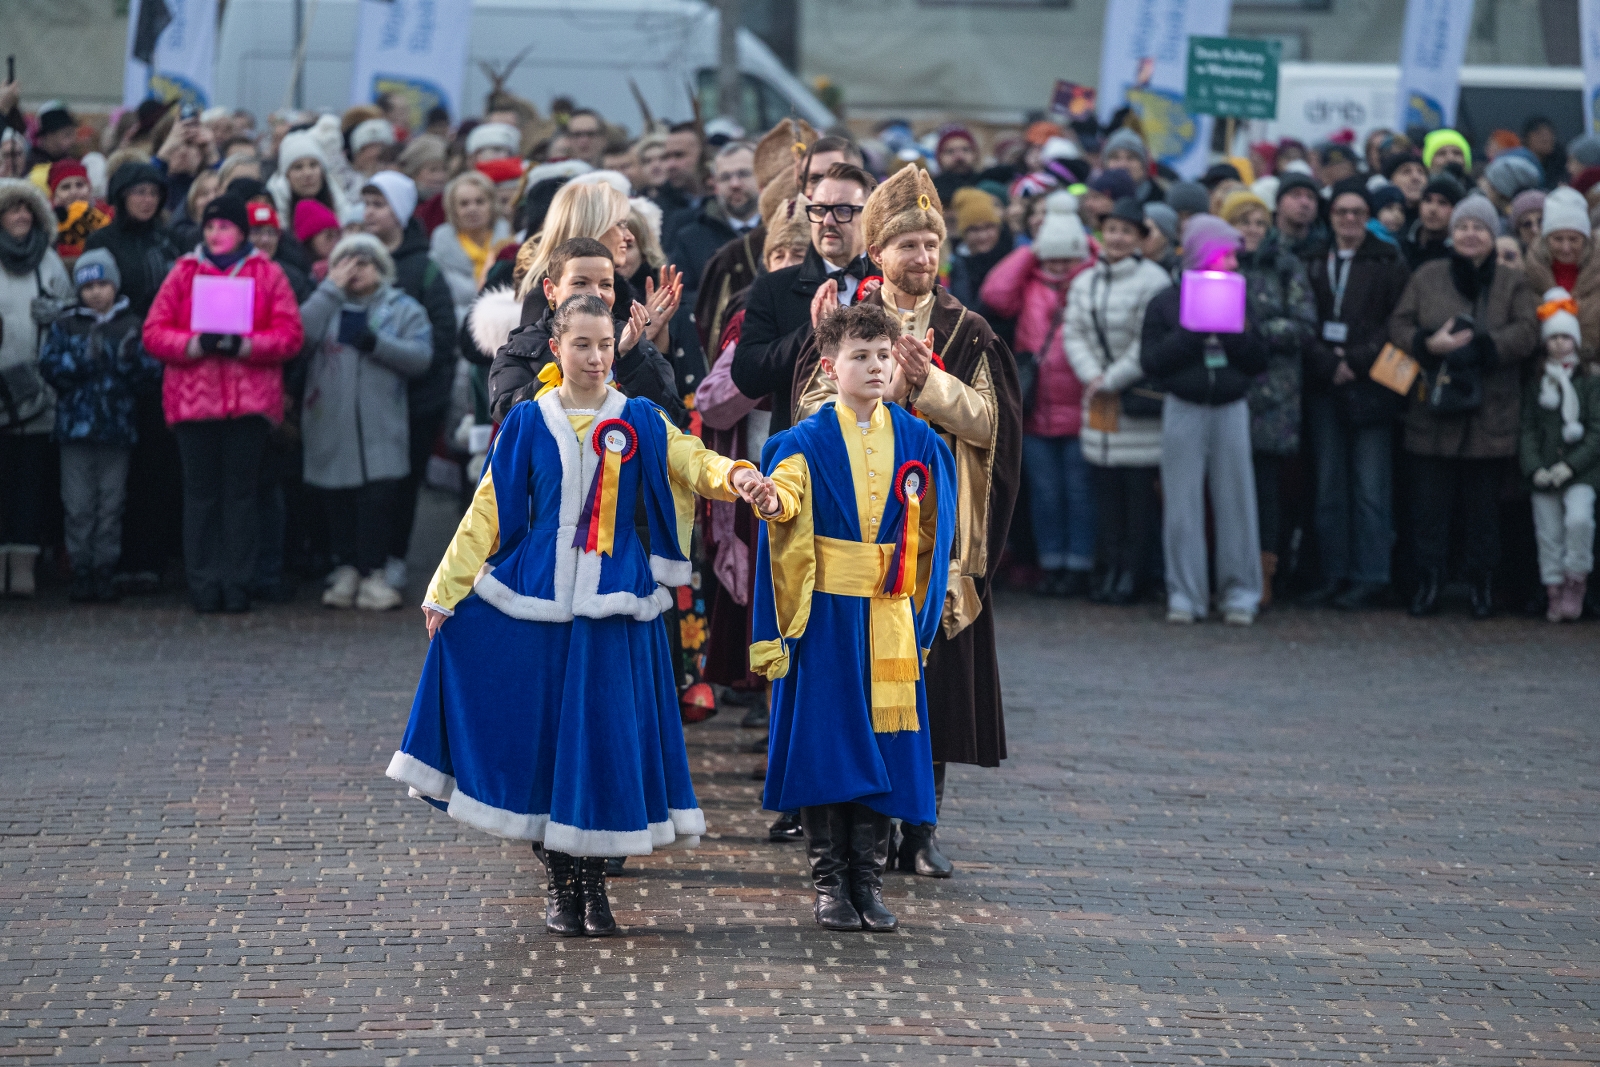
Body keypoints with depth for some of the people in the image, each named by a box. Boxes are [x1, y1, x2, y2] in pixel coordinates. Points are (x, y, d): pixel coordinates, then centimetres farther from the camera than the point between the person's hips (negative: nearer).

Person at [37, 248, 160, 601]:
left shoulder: (132, 325, 7)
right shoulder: (66, 324, 7)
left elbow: (152, 373, 1)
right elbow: (50, 366, -3)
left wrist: (131, 357, -18)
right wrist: (84, 357, -16)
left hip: (117, 428, 0)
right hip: (75, 426, 0)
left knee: (111, 505, 3)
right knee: (78, 505, -1)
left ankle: (104, 572, 9)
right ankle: (80, 571, 6)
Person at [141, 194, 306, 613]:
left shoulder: (268, 274, 6)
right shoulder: (183, 273, 9)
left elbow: (290, 335, -1)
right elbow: (154, 333, 2)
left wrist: (245, 345, -16)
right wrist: (195, 345, -14)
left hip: (249, 400, -1)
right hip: (193, 399, 1)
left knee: (241, 491, 2)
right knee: (201, 492, 2)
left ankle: (237, 581, 6)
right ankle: (204, 582, 6)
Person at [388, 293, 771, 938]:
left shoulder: (640, 421, 5)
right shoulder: (528, 423, 5)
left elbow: (692, 461, -10)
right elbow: (490, 511, 7)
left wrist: (734, 476, -32)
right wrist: (447, 590, 5)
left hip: (613, 604, 0)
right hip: (538, 597, 0)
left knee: (604, 734, 0)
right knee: (542, 734, 1)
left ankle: (594, 883, 12)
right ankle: (559, 885, 13)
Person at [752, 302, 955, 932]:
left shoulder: (919, 443, 8)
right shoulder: (805, 442, -1)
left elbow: (932, 534, 13)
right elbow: (784, 498, -20)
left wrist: (922, 619, 11)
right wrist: (772, 501, -44)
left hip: (891, 620, 2)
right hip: (824, 614, -2)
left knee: (882, 744, 2)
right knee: (825, 744, -2)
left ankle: (869, 884, 10)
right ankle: (829, 886, 7)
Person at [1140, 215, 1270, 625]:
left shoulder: (1238, 301, 8)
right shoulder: (1166, 303, 0)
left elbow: (1259, 361, 6)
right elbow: (1151, 361, -6)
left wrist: (1238, 333, -11)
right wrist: (1191, 332, -13)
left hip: (1231, 409, 2)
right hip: (1184, 410, -2)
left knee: (1235, 501, 2)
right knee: (1183, 504, 0)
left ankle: (1240, 593, 10)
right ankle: (1185, 594, 7)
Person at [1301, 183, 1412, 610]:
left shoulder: (1388, 264, 3)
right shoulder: (1314, 264, 12)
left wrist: (1356, 359, -11)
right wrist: (1328, 363, -8)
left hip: (1371, 385, -3)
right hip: (1324, 387, 3)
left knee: (1371, 488, -4)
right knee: (1329, 486, 6)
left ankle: (1370, 576, 0)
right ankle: (1334, 573, 12)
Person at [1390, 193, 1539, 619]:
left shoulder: (1513, 284, 7)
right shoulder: (1427, 277, 10)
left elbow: (1525, 333, -7)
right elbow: (1399, 325, 3)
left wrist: (1478, 345, -20)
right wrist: (1430, 344, -17)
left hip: (1489, 418, -1)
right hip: (1433, 413, 1)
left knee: (1482, 507, 5)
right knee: (1429, 504, 2)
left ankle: (1481, 584, 15)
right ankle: (1429, 583, 10)